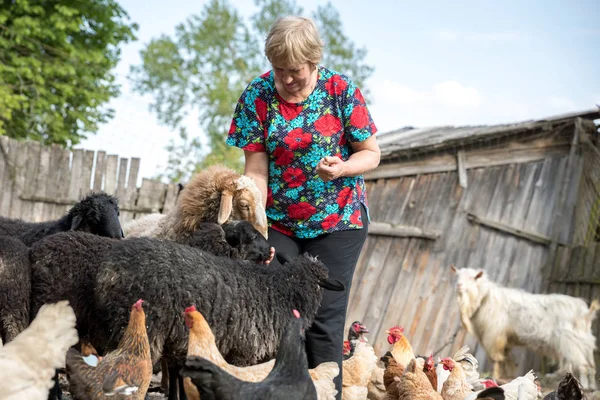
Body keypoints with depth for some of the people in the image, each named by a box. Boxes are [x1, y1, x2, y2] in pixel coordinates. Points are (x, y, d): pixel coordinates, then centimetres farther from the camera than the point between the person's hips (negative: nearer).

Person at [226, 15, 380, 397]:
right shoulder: (257, 96, -6)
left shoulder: (341, 90, -9)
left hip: (337, 222, -1)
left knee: (325, 317, -3)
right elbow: (256, 171, -8)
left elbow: (371, 153, -2)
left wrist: (341, 168, -23)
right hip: (278, 222, 1)